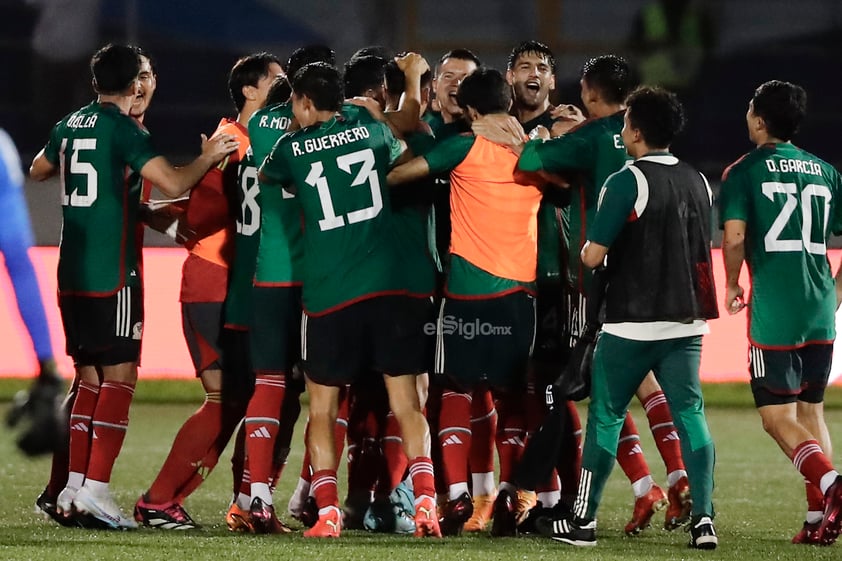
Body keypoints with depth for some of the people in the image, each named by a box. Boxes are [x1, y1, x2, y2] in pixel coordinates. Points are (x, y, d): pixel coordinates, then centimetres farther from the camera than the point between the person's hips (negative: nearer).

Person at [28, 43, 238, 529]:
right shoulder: (125, 130, -11)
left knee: (90, 377, 13)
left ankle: (74, 488, 9)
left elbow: (38, 170, 30)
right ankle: (95, 488, -12)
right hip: (113, 274, -7)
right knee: (120, 376, -4)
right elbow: (174, 183, -20)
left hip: (72, 273, 7)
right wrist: (209, 158, -3)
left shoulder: (70, 125, 11)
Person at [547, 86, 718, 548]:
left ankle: (583, 520, 10)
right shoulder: (698, 183, 9)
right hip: (686, 322, 5)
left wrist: (588, 250, 8)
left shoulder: (626, 183, -12)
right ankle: (704, 519, -7)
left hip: (631, 324, -5)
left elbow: (593, 256, -13)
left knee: (605, 416, 5)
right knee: (690, 414, 4)